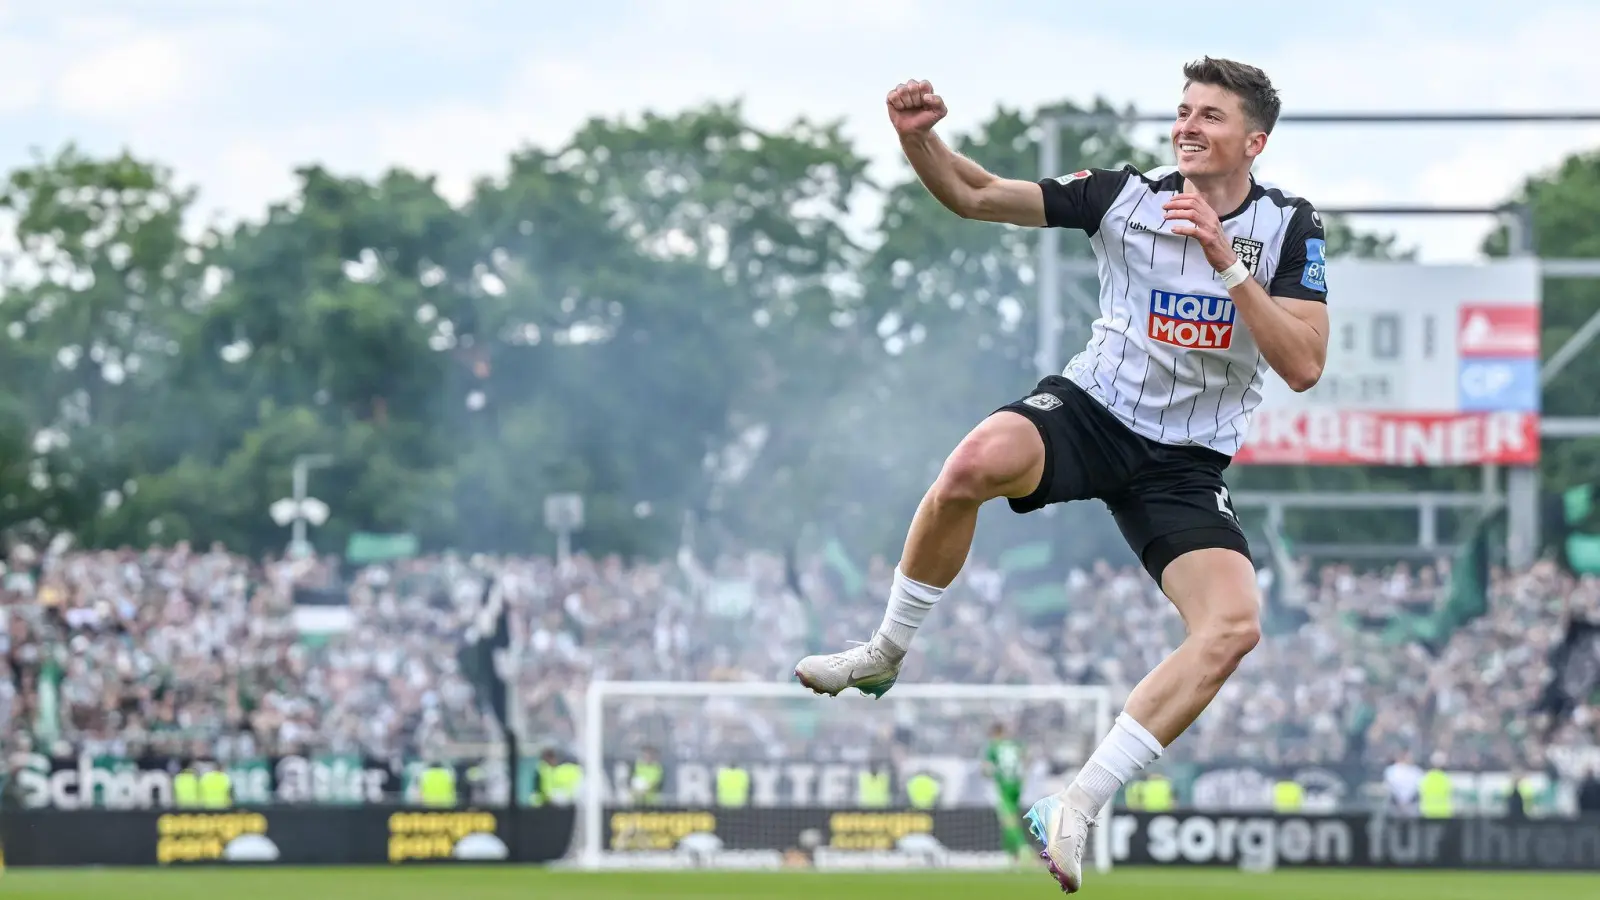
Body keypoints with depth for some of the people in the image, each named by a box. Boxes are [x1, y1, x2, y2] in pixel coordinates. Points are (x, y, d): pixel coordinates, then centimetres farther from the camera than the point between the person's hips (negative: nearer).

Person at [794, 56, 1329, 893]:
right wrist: (918, 138, -26)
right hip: (1091, 410, -1)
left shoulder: (1289, 227, -5)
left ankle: (1075, 808, -18)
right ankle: (884, 654, -10)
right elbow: (975, 195, -6)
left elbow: (1304, 366, -15)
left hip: (1187, 465, 1)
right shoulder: (1125, 194, -5)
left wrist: (1225, 260, -22)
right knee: (975, 462, -35)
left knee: (1234, 625, -23)